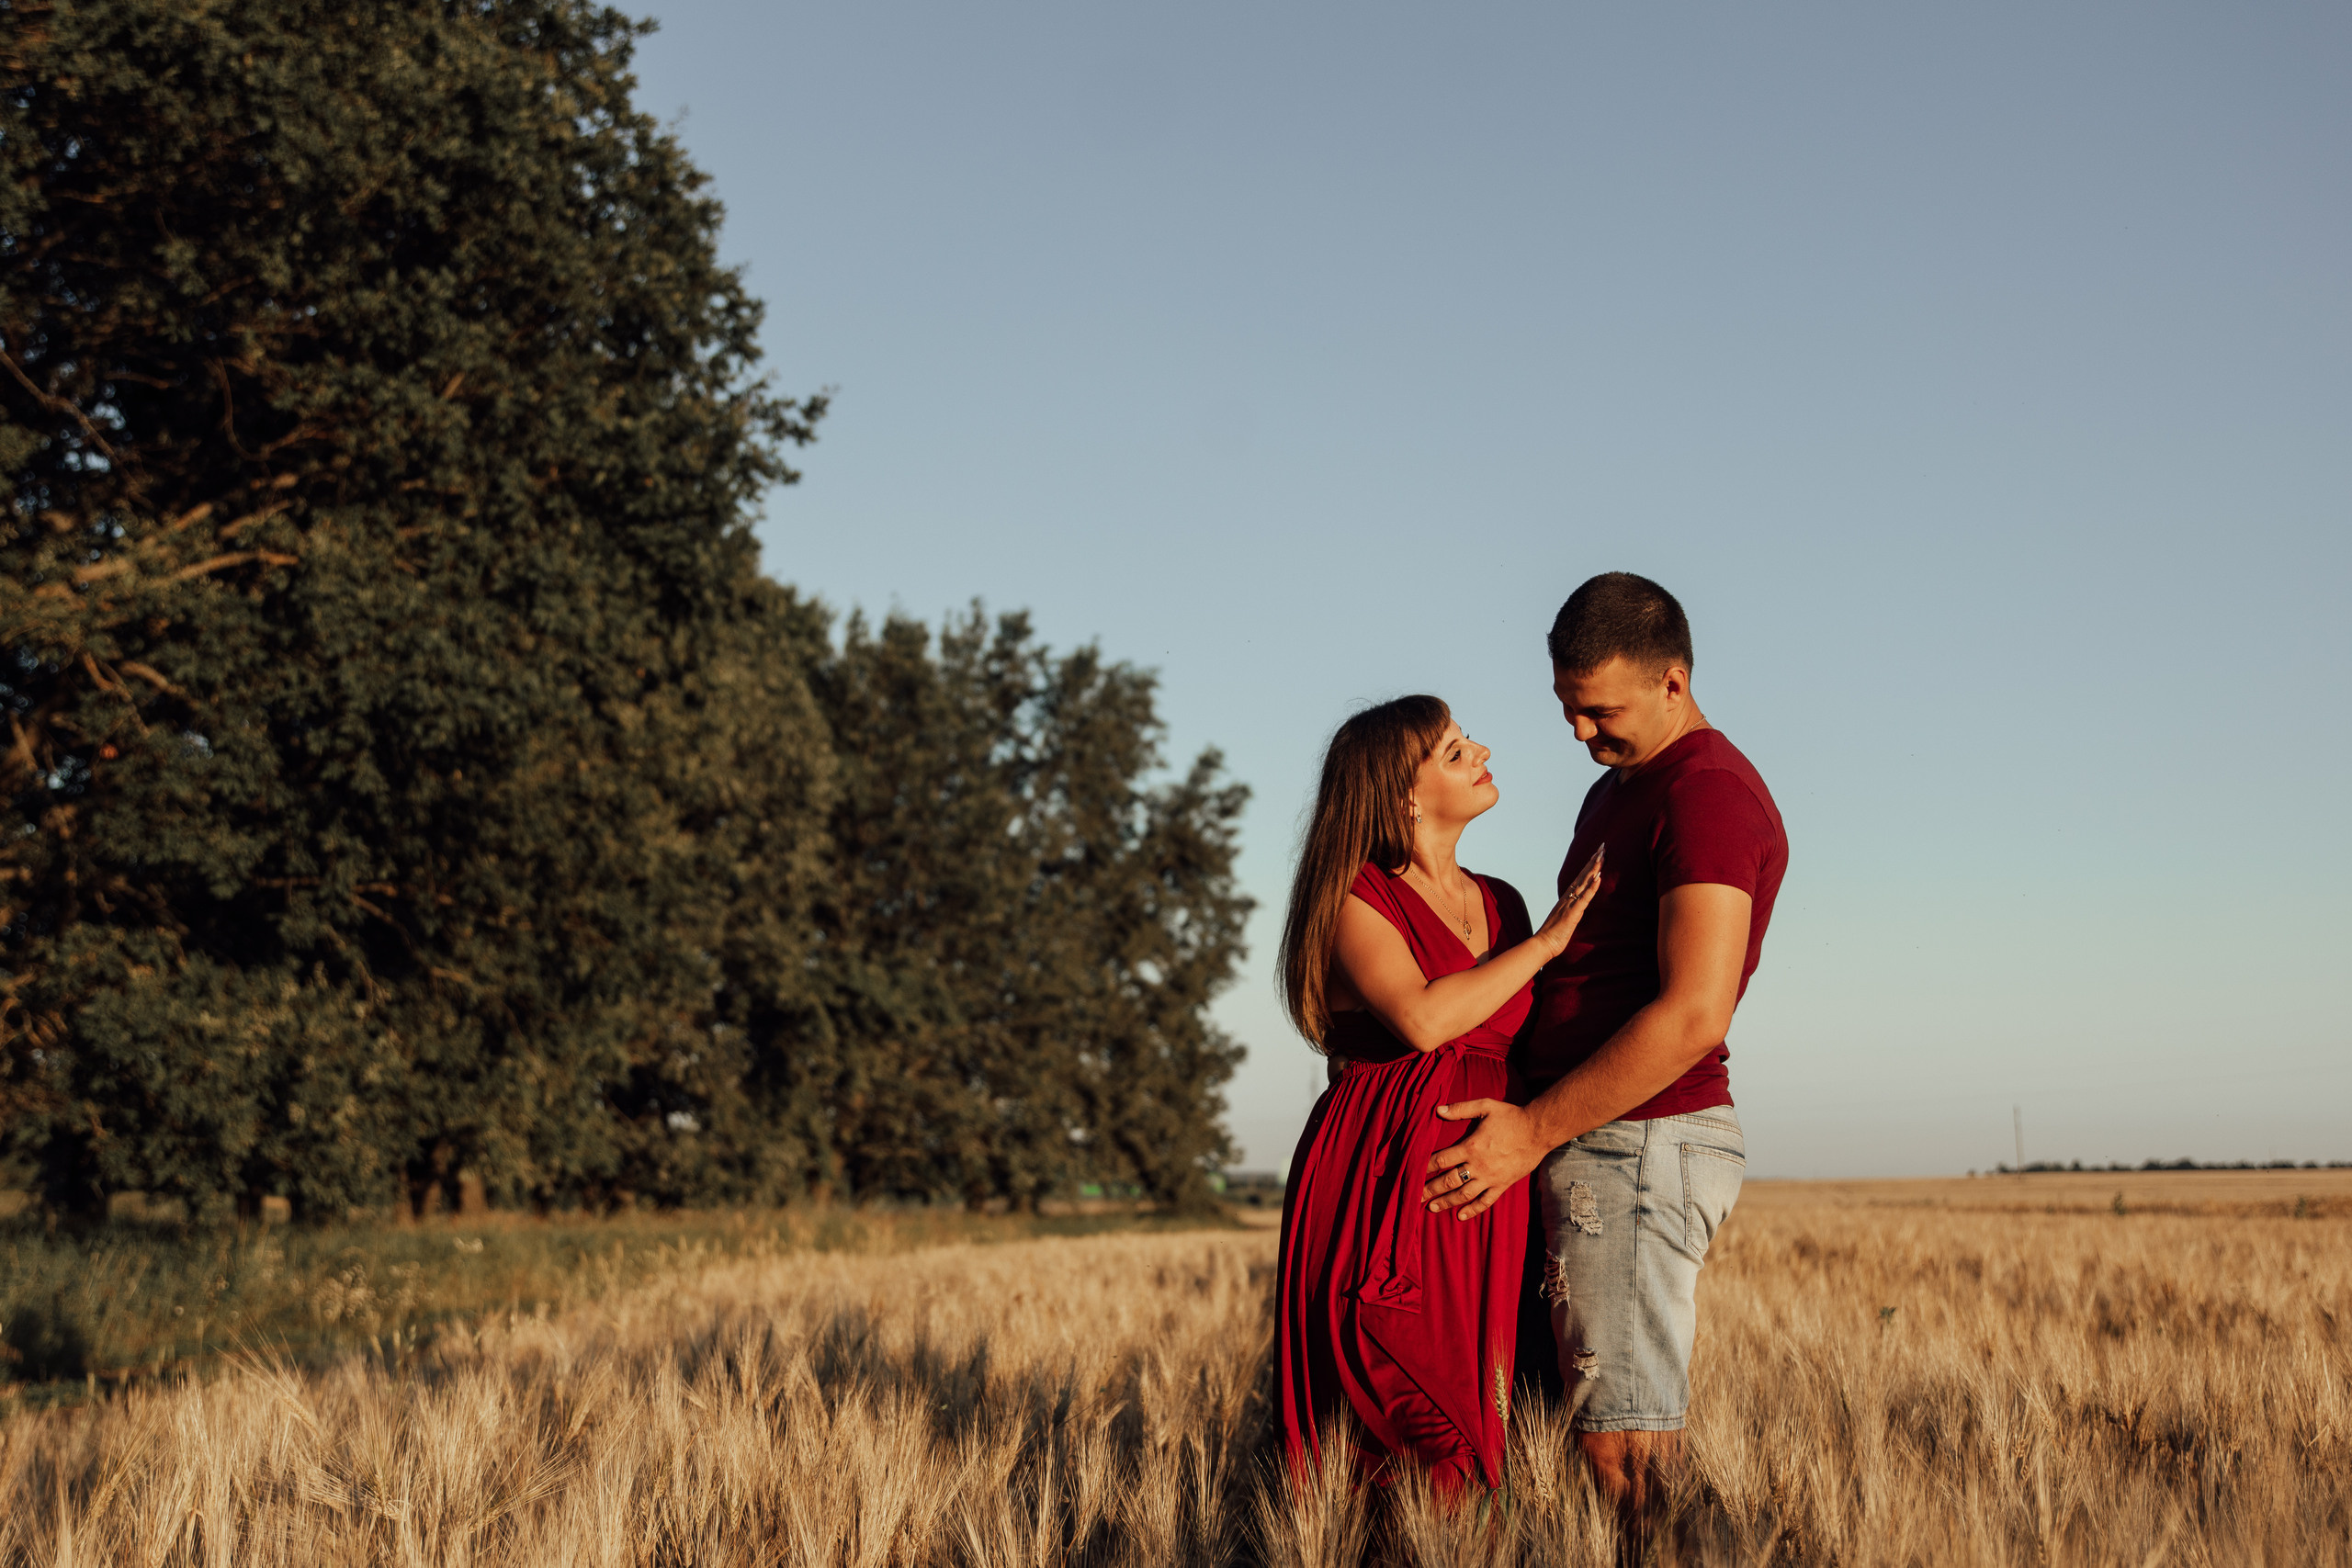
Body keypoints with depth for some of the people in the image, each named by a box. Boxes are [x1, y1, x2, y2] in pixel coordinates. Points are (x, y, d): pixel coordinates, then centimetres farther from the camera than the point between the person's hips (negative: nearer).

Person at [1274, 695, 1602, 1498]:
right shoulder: (1356, 897, -1)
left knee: (1476, 1426, 1)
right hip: (1383, 1182, -5)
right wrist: (1545, 941, -11)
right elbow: (1423, 1019, -18)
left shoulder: (1500, 904, 17)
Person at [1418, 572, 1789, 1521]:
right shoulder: (1618, 793, 20)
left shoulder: (1708, 794, -13)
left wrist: (1534, 1129, -18)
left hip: (1637, 1145, -10)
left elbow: (1693, 1017, -22)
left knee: (1625, 1447, -10)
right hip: (1591, 1148, 10)